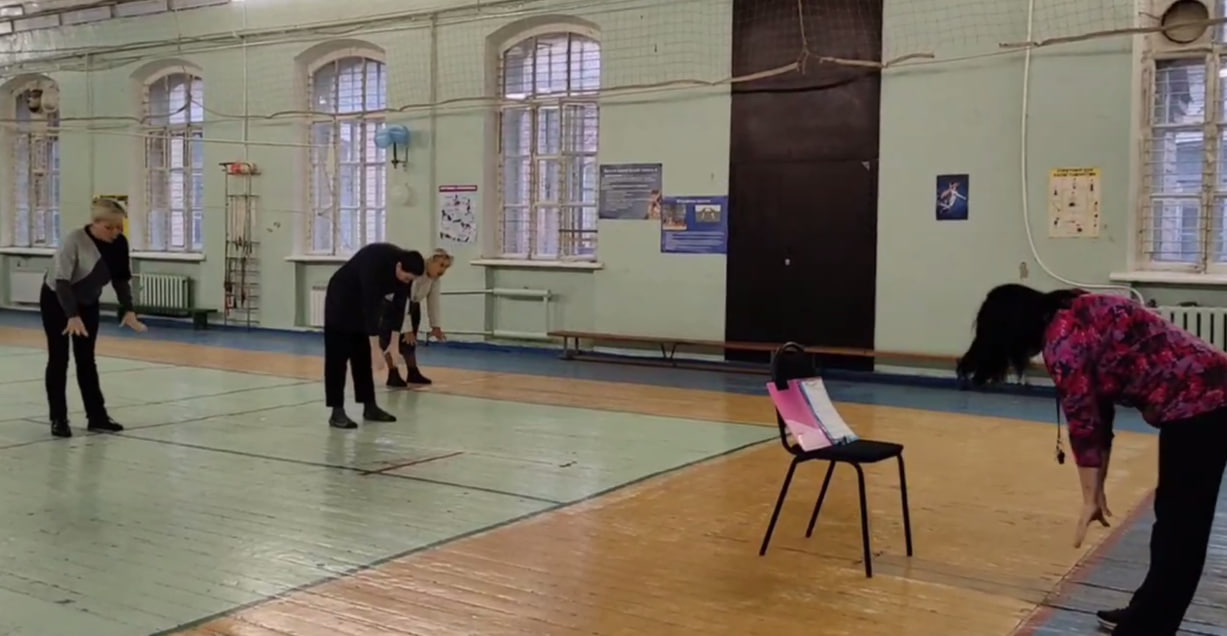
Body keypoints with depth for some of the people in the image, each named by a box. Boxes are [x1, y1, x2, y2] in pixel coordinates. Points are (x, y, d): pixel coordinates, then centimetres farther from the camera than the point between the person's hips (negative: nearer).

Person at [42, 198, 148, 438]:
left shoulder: (119, 244, -14)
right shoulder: (74, 241, -30)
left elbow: (121, 279, -5)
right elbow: (61, 281, -31)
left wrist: (128, 310, -16)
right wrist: (72, 316, -40)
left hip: (88, 304, 5)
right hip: (56, 301, -5)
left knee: (86, 359, 7)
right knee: (59, 359, -1)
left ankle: (97, 416, 9)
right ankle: (58, 419, 6)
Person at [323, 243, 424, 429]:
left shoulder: (404, 268, -15)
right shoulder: (375, 263, -37)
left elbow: (399, 304, -9)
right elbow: (371, 304, -38)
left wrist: (394, 342, -11)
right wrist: (375, 346, -37)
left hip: (364, 303, 7)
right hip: (341, 300, -7)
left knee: (363, 357, 9)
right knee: (337, 357, -8)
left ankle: (369, 407, 13)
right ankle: (337, 412, -8)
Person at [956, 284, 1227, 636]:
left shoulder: (1061, 338, -15)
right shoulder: (1079, 316, 14)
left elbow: (1084, 424, -12)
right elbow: (1098, 414, 17)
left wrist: (1091, 498, -2)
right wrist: (1099, 490, 18)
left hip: (1198, 404, -10)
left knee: (1179, 531, -1)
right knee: (1173, 520, 19)